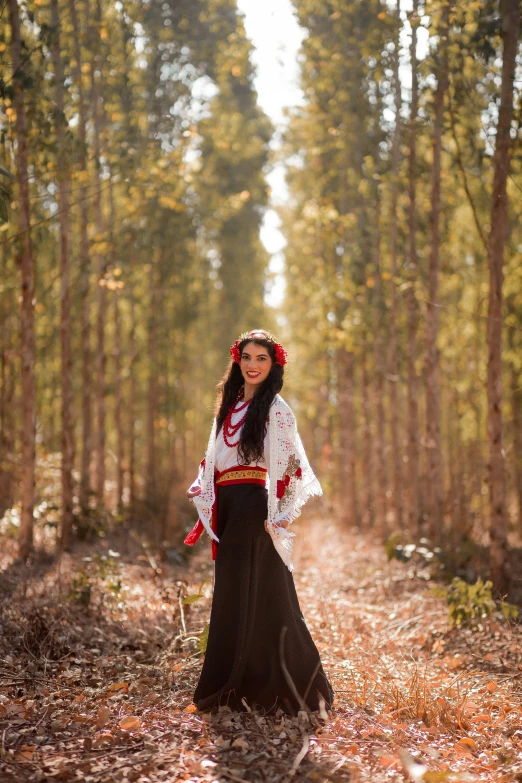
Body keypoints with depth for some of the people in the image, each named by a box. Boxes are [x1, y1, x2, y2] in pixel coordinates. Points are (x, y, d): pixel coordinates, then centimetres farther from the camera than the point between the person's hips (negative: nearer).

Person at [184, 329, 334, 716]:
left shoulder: (275, 408, -5)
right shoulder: (230, 405, 17)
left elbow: (290, 464, -11)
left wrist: (276, 516, -18)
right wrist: (203, 493, 5)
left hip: (256, 510, -7)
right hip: (229, 511, 7)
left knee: (259, 595, -4)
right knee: (231, 597, 11)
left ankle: (266, 689, 6)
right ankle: (234, 686, 22)